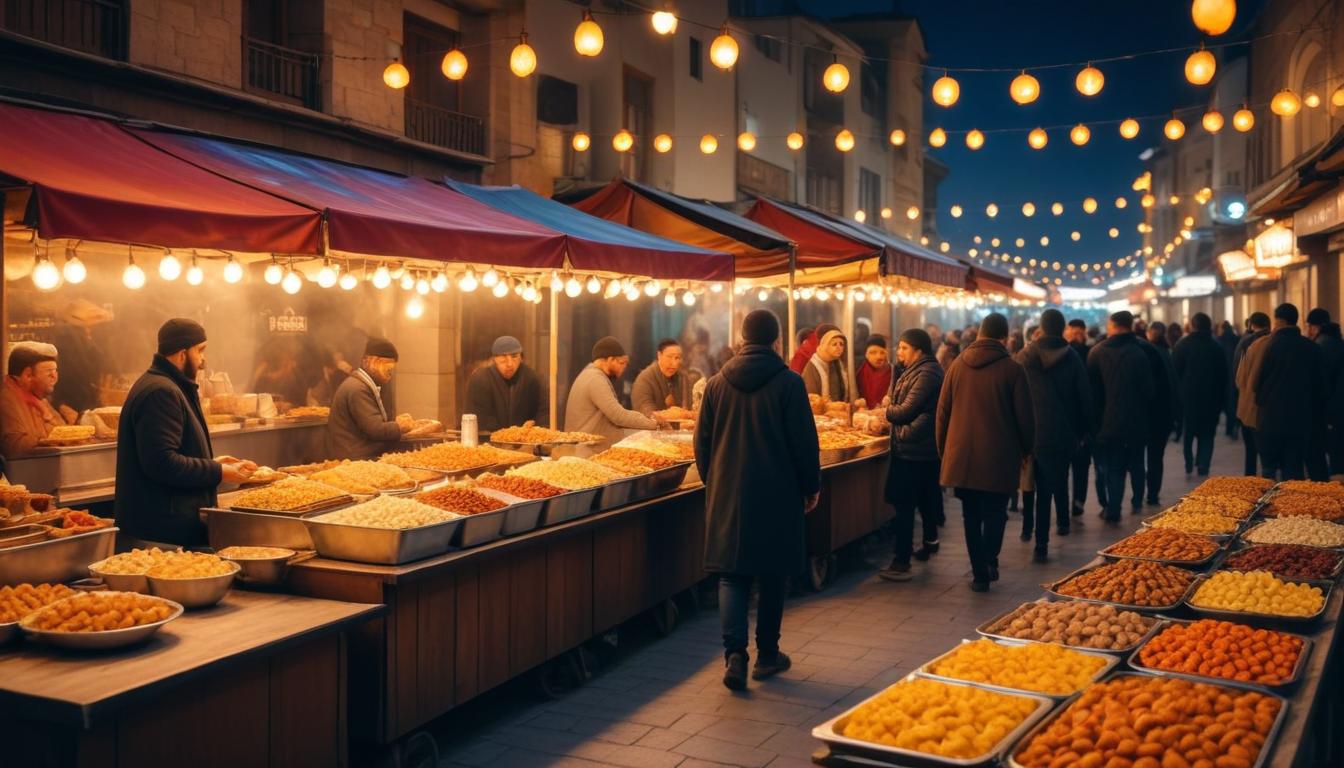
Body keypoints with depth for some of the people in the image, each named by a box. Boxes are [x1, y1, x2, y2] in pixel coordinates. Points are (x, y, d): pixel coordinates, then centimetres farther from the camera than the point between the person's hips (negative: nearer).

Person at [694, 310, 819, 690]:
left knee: (732, 575, 7)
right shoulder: (788, 382, -9)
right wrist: (811, 487, 5)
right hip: (777, 495, -2)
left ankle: (735, 652, -9)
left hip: (727, 494, 3)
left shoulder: (717, 383, 3)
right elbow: (804, 442, -8)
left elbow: (702, 442, 9)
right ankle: (767, 655, 19)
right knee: (772, 574, 10)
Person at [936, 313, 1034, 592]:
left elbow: (943, 412, 7)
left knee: (972, 515, 11)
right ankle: (990, 559, -9)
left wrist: (944, 449, 17)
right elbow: (1024, 416, -4)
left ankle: (980, 573, 12)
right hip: (999, 456, -3)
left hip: (961, 455, 3)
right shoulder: (1012, 369, -7)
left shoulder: (957, 365, 3)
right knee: (995, 512, 9)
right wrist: (1026, 449, 12)